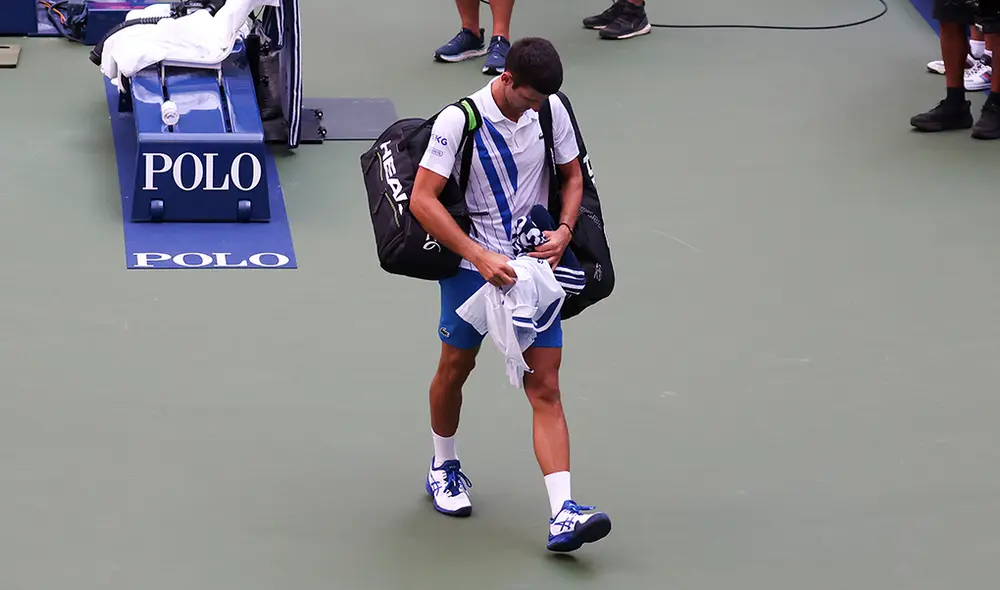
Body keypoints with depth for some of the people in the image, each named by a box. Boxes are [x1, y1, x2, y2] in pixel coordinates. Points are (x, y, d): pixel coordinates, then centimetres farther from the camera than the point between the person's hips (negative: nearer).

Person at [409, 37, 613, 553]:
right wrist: (479, 256, -25)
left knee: (545, 388, -6)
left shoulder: (550, 110, -2)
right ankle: (443, 468, 42)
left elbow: (573, 176, 13)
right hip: (471, 264, -3)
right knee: (455, 368, 13)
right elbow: (422, 200, -19)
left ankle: (562, 514, -15)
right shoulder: (459, 120, -16)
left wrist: (563, 230, -5)